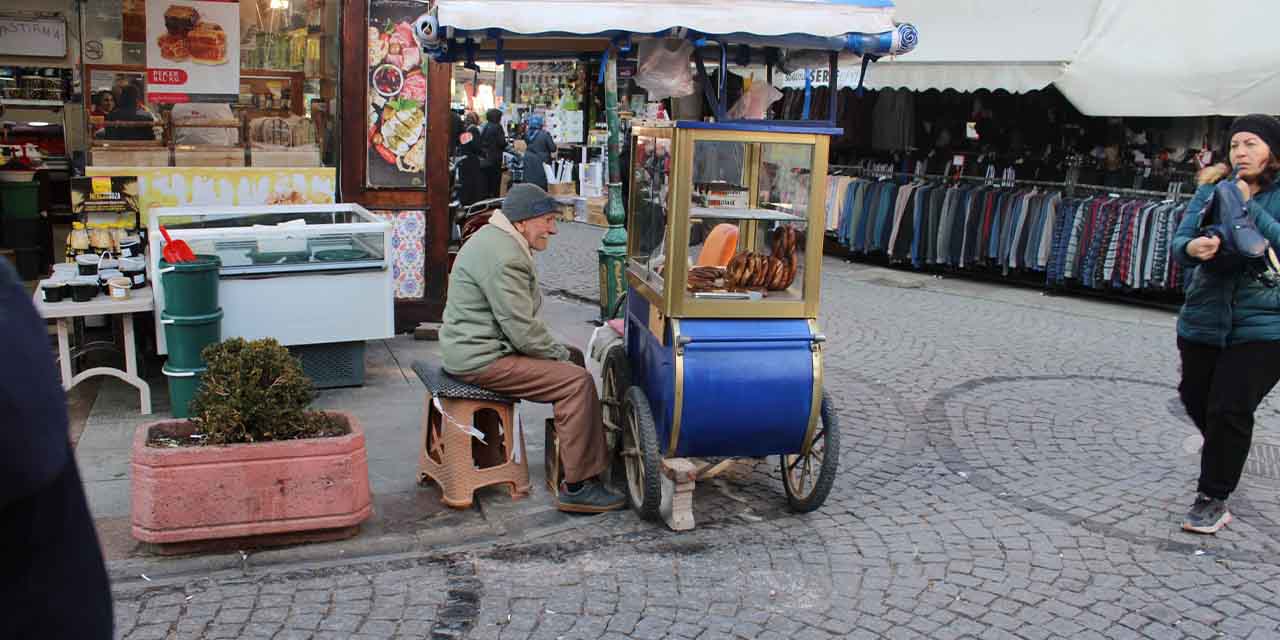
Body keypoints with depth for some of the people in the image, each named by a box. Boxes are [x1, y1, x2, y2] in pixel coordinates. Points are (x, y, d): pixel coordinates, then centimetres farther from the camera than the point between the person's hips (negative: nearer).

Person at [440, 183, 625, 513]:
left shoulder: (497, 240, 14)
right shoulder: (503, 258, -22)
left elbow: (520, 318, 18)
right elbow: (523, 330, -23)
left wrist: (561, 351, 10)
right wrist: (560, 354, -7)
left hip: (477, 346, 11)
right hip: (480, 359, -11)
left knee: (572, 357, 15)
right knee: (577, 381, -17)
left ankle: (577, 449, 21)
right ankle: (577, 487, -13)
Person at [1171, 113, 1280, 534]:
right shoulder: (1212, 191, 4)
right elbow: (1179, 242, -3)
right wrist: (1191, 248, -25)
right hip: (1204, 320, 4)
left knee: (1229, 409, -9)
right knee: (1196, 400, 16)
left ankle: (1214, 498, 7)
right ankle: (1223, 456, 49)